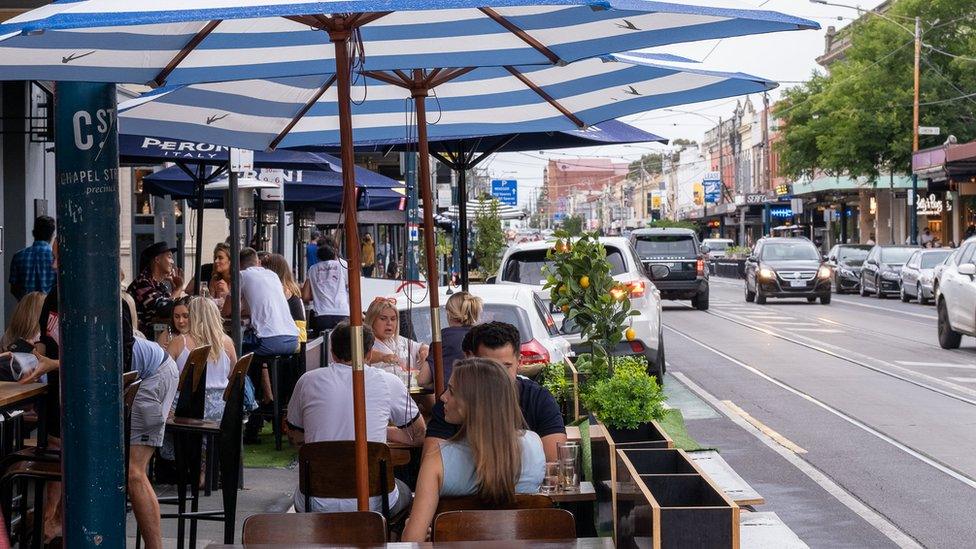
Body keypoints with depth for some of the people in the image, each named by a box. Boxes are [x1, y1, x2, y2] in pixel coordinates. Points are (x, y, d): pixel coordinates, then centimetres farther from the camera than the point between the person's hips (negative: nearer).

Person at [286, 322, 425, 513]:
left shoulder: (308, 381, 2)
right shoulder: (388, 383, -1)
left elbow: (295, 438, 16)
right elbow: (419, 436, 12)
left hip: (318, 505, 1)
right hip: (373, 504, -1)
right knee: (404, 491, 32)